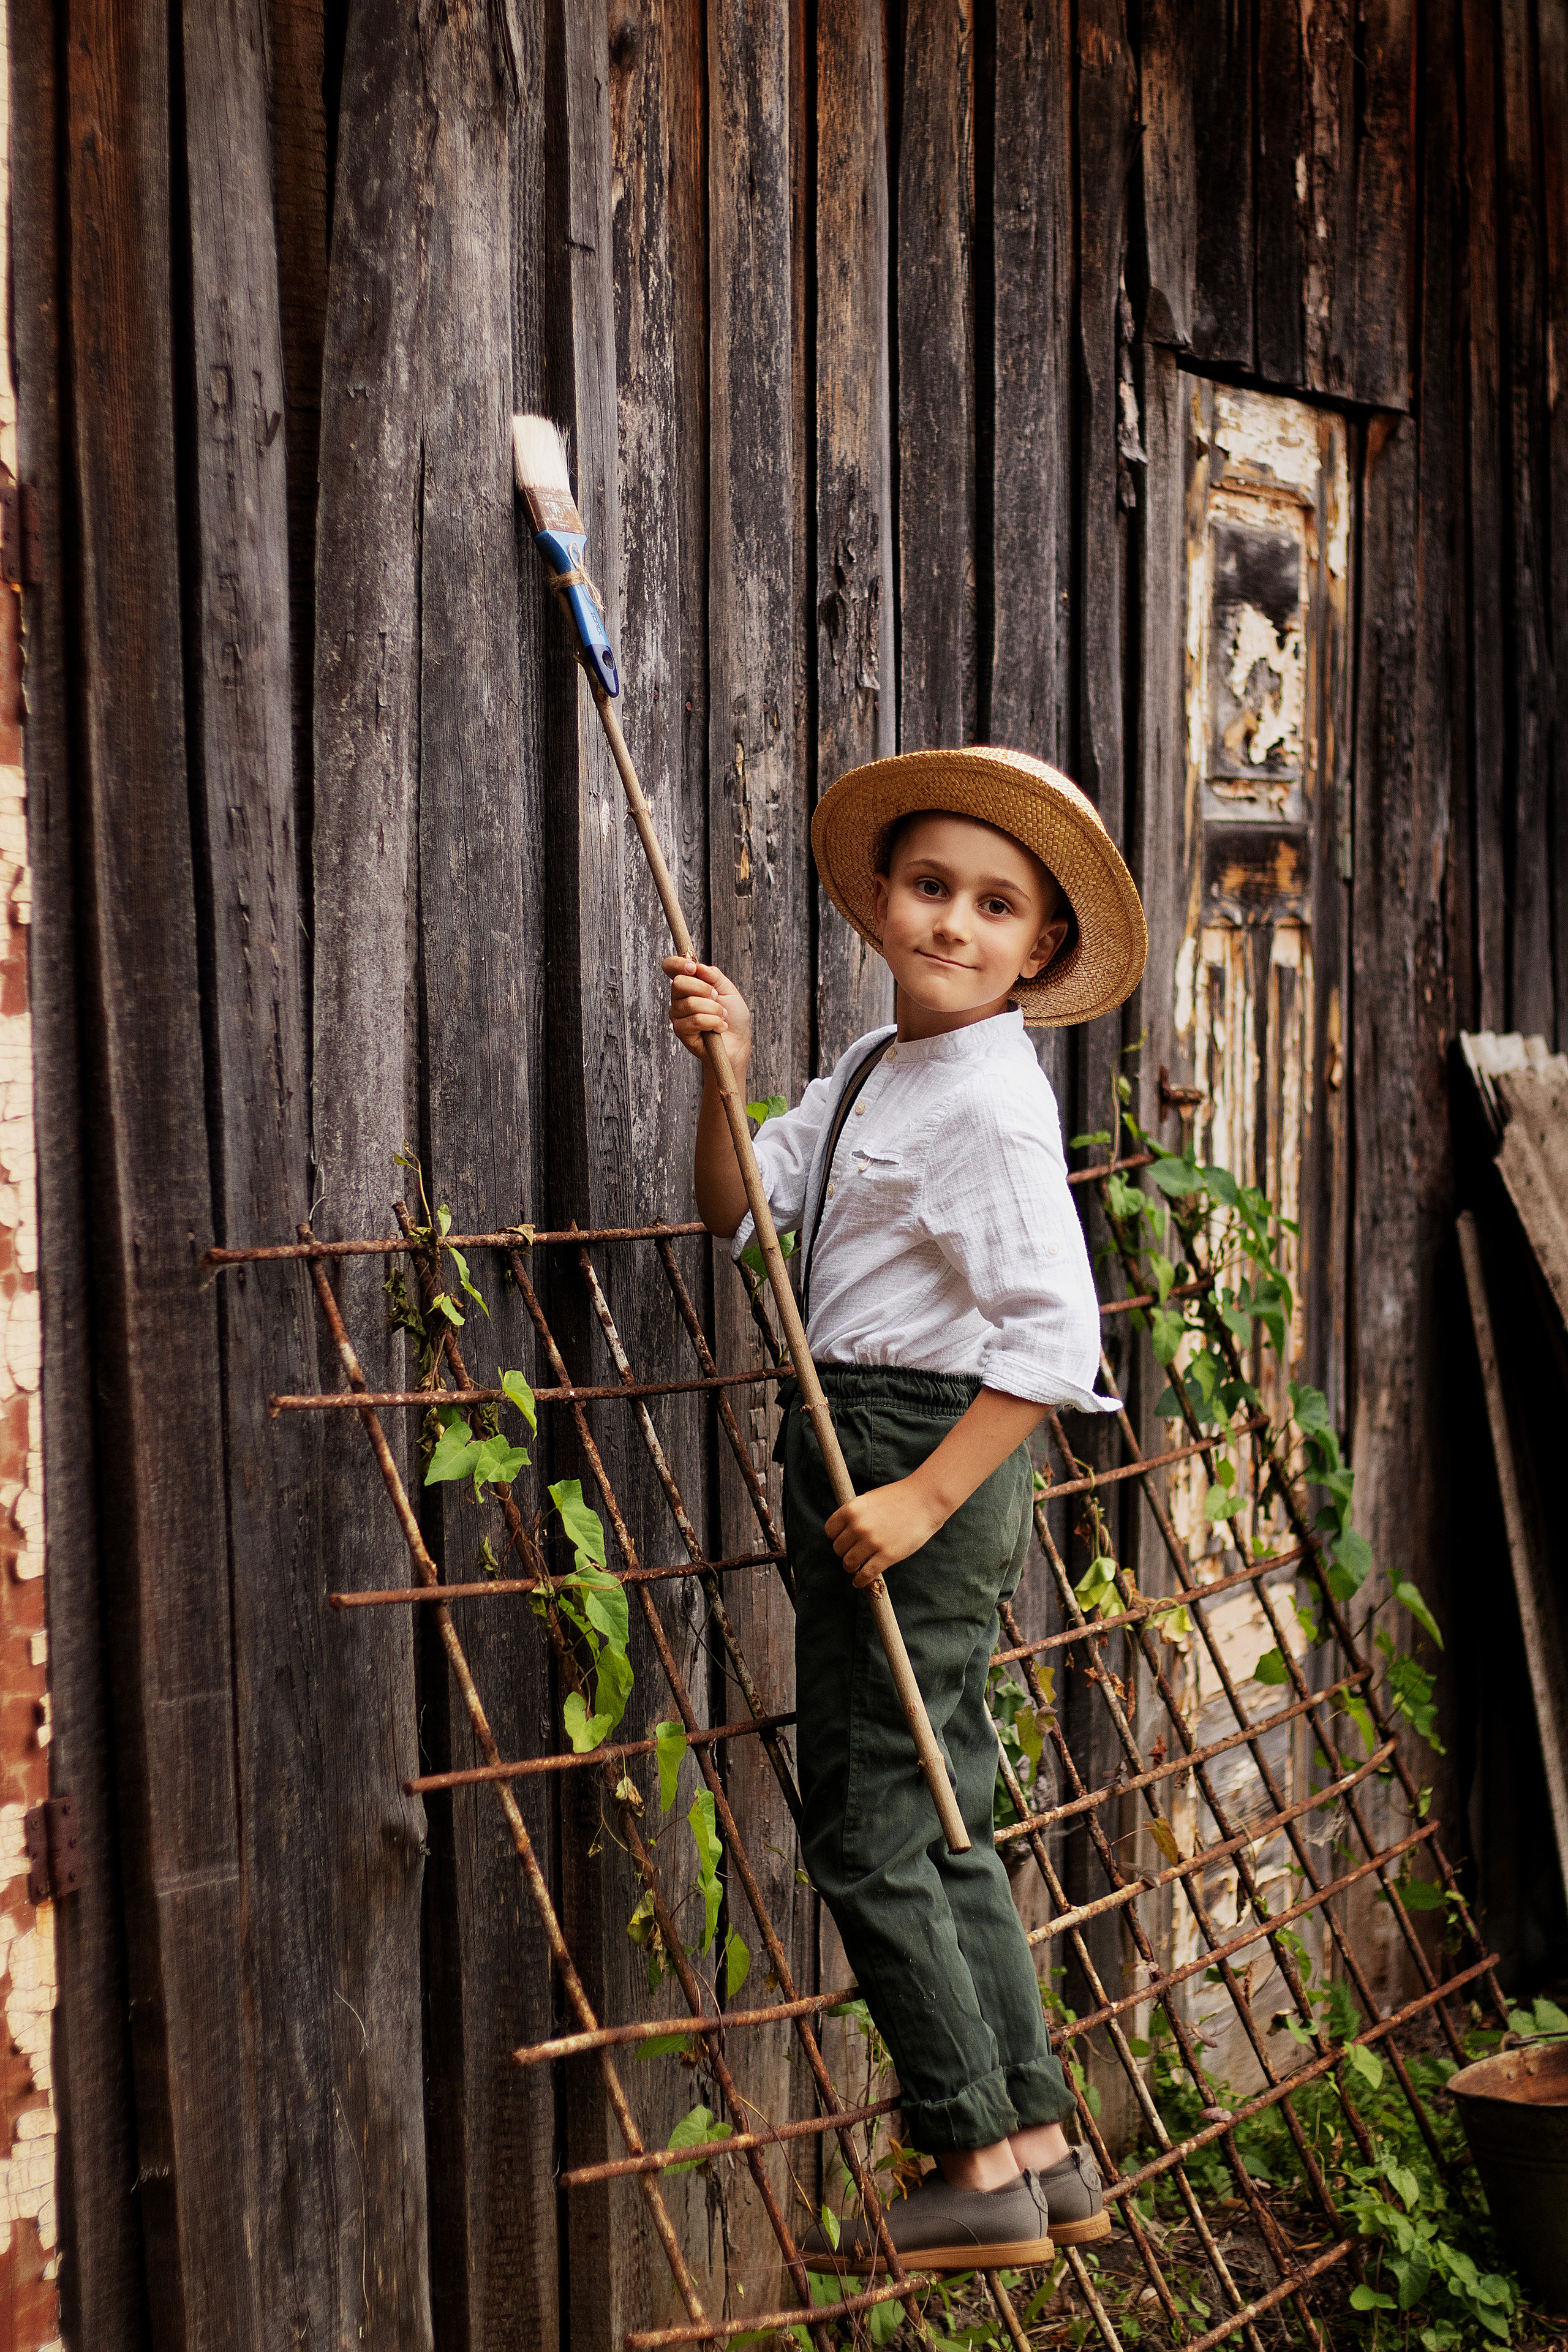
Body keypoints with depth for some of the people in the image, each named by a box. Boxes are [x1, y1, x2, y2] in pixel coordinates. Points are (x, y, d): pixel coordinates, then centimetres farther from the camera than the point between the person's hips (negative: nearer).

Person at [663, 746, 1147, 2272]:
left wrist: (923, 1496, -24)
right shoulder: (871, 1071, 11)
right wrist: (726, 1073, -5)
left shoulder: (988, 1100, -17)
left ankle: (978, 2171, 10)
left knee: (865, 1826, -2)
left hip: (927, 1446, -10)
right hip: (863, 1453, 10)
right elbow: (743, 1217, 10)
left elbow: (1056, 1334, -23)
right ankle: (1041, 2147, 26)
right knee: (941, 1825, 15)